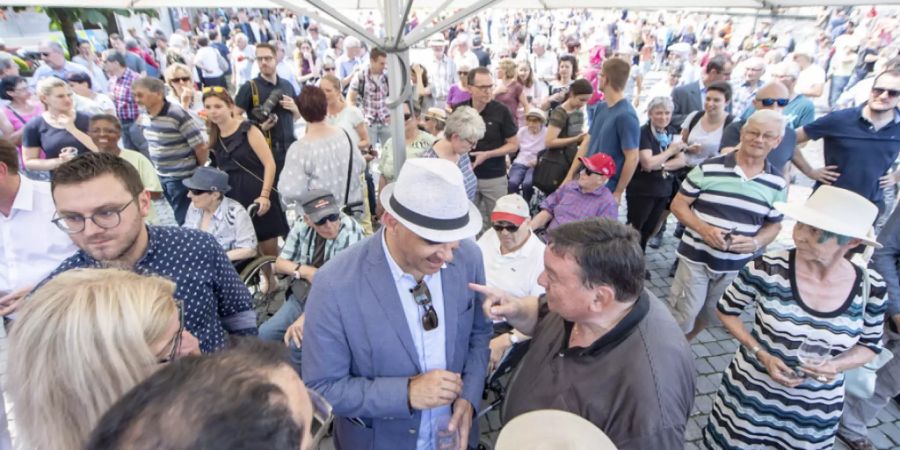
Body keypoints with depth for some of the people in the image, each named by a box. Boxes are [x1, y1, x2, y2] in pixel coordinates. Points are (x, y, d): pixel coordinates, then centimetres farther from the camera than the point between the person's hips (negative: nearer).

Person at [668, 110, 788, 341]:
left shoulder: (777, 183, 0)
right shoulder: (708, 168, -9)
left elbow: (774, 225, 10)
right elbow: (678, 204, -5)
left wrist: (756, 242, -12)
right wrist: (703, 229, -21)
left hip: (736, 266, 3)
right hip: (696, 257, -3)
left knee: (705, 317, 18)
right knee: (681, 317, 2)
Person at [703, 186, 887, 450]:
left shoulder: (871, 287, -12)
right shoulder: (767, 269, -22)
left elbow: (870, 346, 5)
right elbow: (726, 311, -6)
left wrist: (836, 365, -15)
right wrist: (761, 354, -18)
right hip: (751, 393, -2)